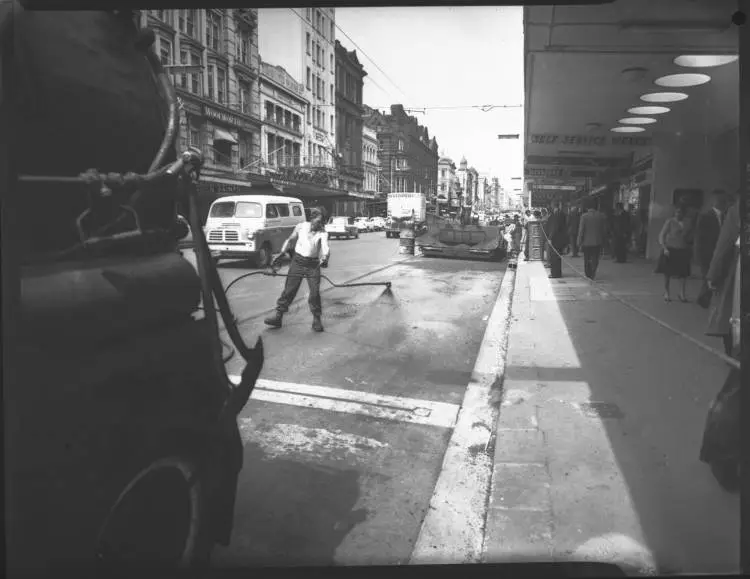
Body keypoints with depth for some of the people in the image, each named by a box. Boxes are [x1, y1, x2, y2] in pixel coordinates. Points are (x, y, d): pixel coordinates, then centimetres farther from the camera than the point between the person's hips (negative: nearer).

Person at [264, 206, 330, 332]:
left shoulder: (323, 233, -9)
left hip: (313, 265, -1)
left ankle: (316, 319, 9)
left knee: (315, 292, -6)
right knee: (289, 290, 1)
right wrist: (282, 253, 6)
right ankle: (278, 316, 7)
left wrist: (325, 258, -48)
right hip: (298, 261, 1)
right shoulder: (301, 226, -3)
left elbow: (325, 247, -28)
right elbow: (290, 240, 13)